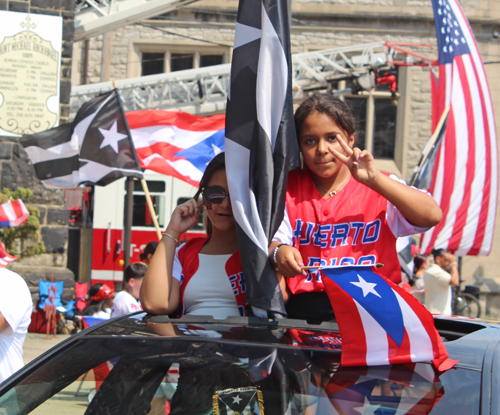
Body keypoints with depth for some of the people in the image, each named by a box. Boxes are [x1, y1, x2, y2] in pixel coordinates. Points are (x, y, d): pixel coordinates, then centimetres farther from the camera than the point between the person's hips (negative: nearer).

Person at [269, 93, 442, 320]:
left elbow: (432, 216, -7)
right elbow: (274, 239, 8)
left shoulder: (380, 188, 9)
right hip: (305, 306, 4)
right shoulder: (288, 188, 17)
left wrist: (374, 179, -13)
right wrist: (278, 252, -17)